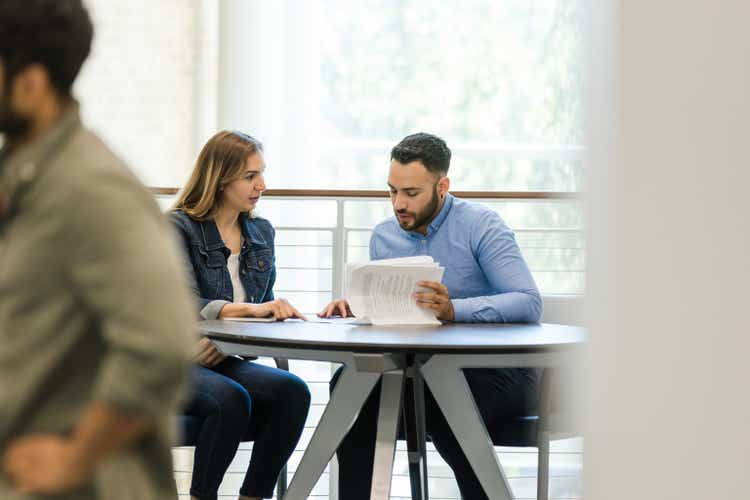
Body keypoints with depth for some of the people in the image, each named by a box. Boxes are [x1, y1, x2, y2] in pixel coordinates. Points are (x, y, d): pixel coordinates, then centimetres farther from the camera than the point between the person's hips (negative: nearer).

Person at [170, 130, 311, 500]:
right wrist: (251, 309, -36)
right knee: (231, 399, -35)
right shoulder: (178, 229, -8)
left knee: (293, 392, -23)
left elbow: (265, 310, 13)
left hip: (224, 360, 6)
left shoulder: (261, 233, 11)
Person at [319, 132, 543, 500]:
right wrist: (354, 307, -10)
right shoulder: (383, 237, 9)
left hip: (498, 369, -5)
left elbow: (529, 304, -22)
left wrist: (453, 309, -36)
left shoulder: (480, 225, -10)